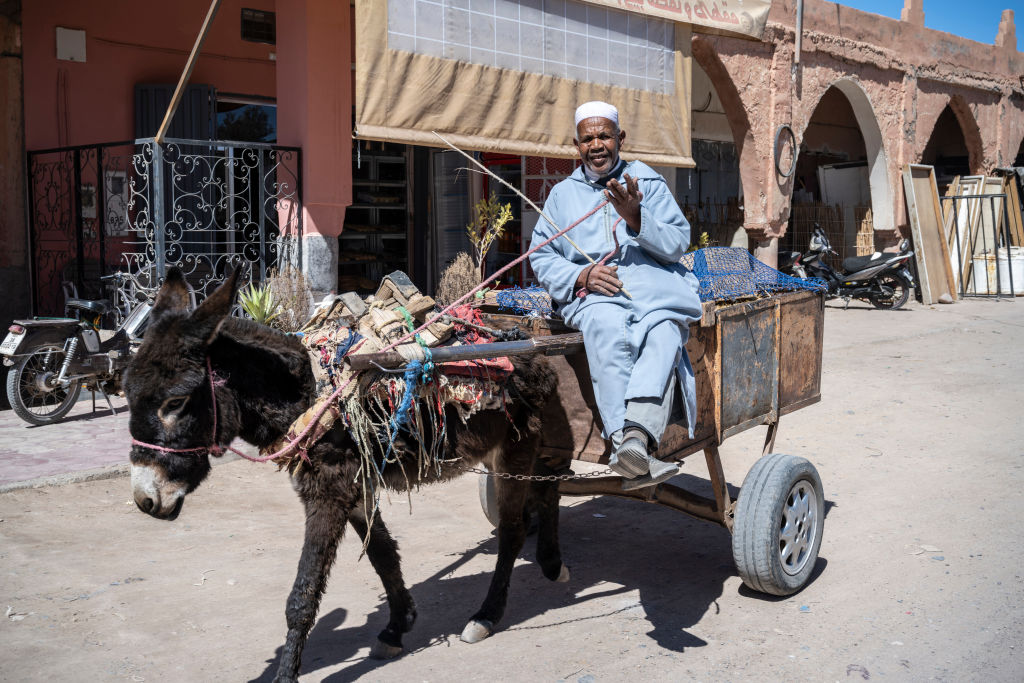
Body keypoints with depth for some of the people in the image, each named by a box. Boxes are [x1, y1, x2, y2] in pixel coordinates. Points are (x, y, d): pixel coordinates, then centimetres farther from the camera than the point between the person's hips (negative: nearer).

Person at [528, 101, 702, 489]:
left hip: (653, 285, 0)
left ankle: (635, 436, -55)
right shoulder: (562, 194, 24)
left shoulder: (648, 182, 19)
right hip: (592, 295, 0)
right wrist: (581, 275, -5)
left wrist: (636, 218, -10)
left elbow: (678, 243, 8)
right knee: (608, 330, -37)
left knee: (664, 334, -36)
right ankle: (631, 453, -49)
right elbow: (540, 257, 15)